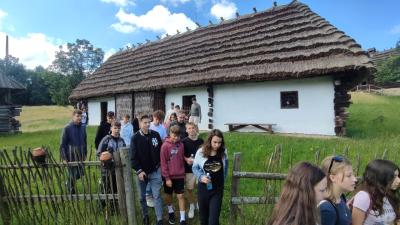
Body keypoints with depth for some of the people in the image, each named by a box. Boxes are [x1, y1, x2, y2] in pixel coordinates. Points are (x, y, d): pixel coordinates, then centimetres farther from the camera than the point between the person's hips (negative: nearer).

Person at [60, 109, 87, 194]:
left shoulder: (83, 127, 3)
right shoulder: (67, 128, -11)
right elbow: (63, 144, -8)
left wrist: (85, 154, 12)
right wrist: (64, 157, -9)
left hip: (80, 155, 5)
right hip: (71, 156, -5)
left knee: (80, 173, 12)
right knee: (72, 174, 6)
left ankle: (68, 183, 41)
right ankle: (71, 191, 29)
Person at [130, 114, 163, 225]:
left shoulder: (155, 135, -5)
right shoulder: (135, 138, -7)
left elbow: (161, 150, 5)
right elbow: (133, 156, -8)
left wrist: (160, 164, 2)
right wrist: (139, 170, -14)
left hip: (155, 171, 0)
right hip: (141, 171, 1)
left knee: (157, 196, 1)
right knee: (142, 196, 15)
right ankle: (145, 216, 36)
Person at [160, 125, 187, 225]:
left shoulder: (181, 144, -2)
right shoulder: (165, 146, -15)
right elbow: (163, 163, -13)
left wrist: (183, 173, 10)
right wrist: (167, 177, -13)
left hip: (179, 175, 2)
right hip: (169, 176, -2)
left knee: (180, 196, 3)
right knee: (168, 195, 16)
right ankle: (170, 211, 41)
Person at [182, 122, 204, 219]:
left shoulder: (201, 141, -2)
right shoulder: (184, 141, -7)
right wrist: (186, 159, -19)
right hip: (188, 169, -1)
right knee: (189, 189, 10)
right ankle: (192, 207, 32)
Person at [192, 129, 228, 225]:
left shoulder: (223, 152, -7)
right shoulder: (201, 152, -11)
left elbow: (225, 168, 7)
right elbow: (195, 167, -1)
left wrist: (222, 182, 8)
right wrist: (201, 177, -18)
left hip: (217, 189, 0)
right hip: (203, 188, 1)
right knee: (203, 215, 20)